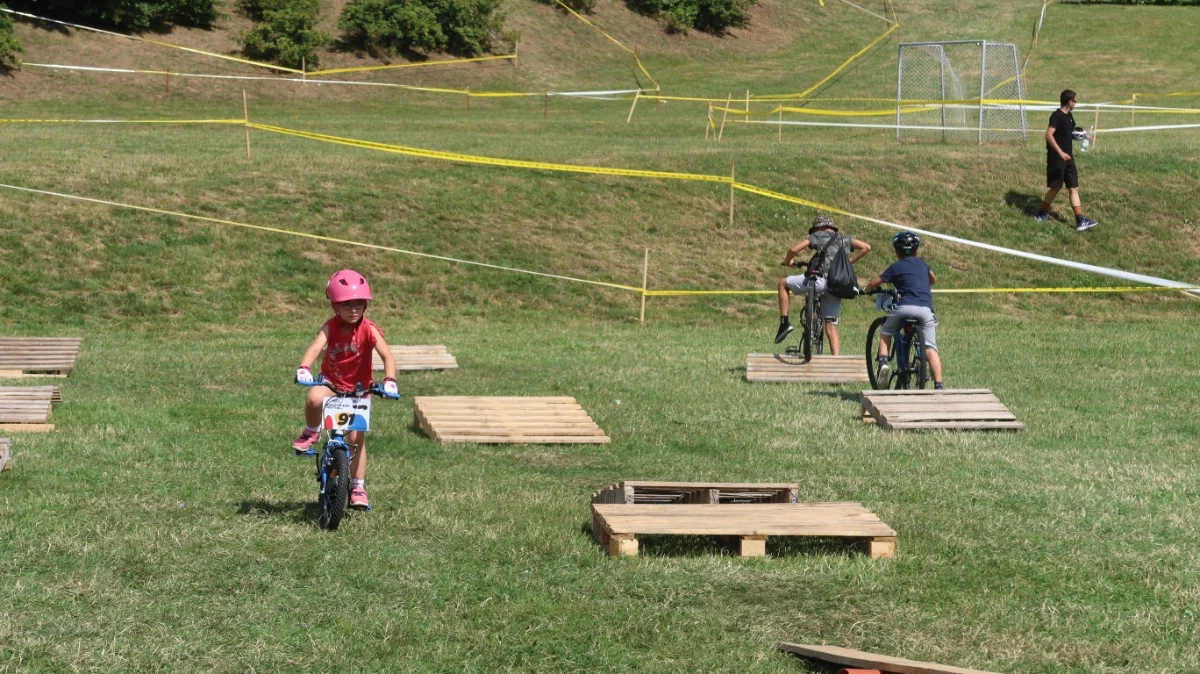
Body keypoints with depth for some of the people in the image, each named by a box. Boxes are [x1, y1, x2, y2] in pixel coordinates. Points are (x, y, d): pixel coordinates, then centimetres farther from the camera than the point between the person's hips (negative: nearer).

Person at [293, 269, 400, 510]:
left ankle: (358, 487, 10)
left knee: (356, 437, -4)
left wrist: (389, 381, -45)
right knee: (315, 398, -35)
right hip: (331, 383, 0)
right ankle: (311, 433, -5)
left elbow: (387, 356, -28)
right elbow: (315, 347, -31)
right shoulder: (331, 327, -16)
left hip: (358, 390, 0)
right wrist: (304, 369, -51)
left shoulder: (368, 330, -18)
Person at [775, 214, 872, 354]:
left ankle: (784, 323, 7)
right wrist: (849, 261, 24)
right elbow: (866, 247, 16)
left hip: (821, 279, -5)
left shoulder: (818, 236, 10)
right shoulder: (845, 240, 23)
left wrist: (787, 261, 20)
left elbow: (794, 249, 0)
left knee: (783, 283, 16)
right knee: (831, 327, 10)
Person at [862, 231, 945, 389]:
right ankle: (939, 385, -15)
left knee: (886, 335, 22)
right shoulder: (922, 263, 24)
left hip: (904, 307, -2)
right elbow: (934, 279, 44)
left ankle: (883, 362, -3)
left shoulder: (896, 267, 13)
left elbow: (874, 283, 11)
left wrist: (865, 289, 33)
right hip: (926, 308, 2)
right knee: (930, 348, -1)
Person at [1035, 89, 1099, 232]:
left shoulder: (1069, 116, 12)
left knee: (1074, 188, 2)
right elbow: (1049, 135, -22)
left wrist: (1079, 134, 8)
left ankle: (1080, 221, -1)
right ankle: (1041, 214, 18)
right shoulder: (1057, 115, -14)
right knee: (1055, 187, 0)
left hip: (1067, 157, 8)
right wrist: (1060, 153, -27)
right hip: (1056, 157, -8)